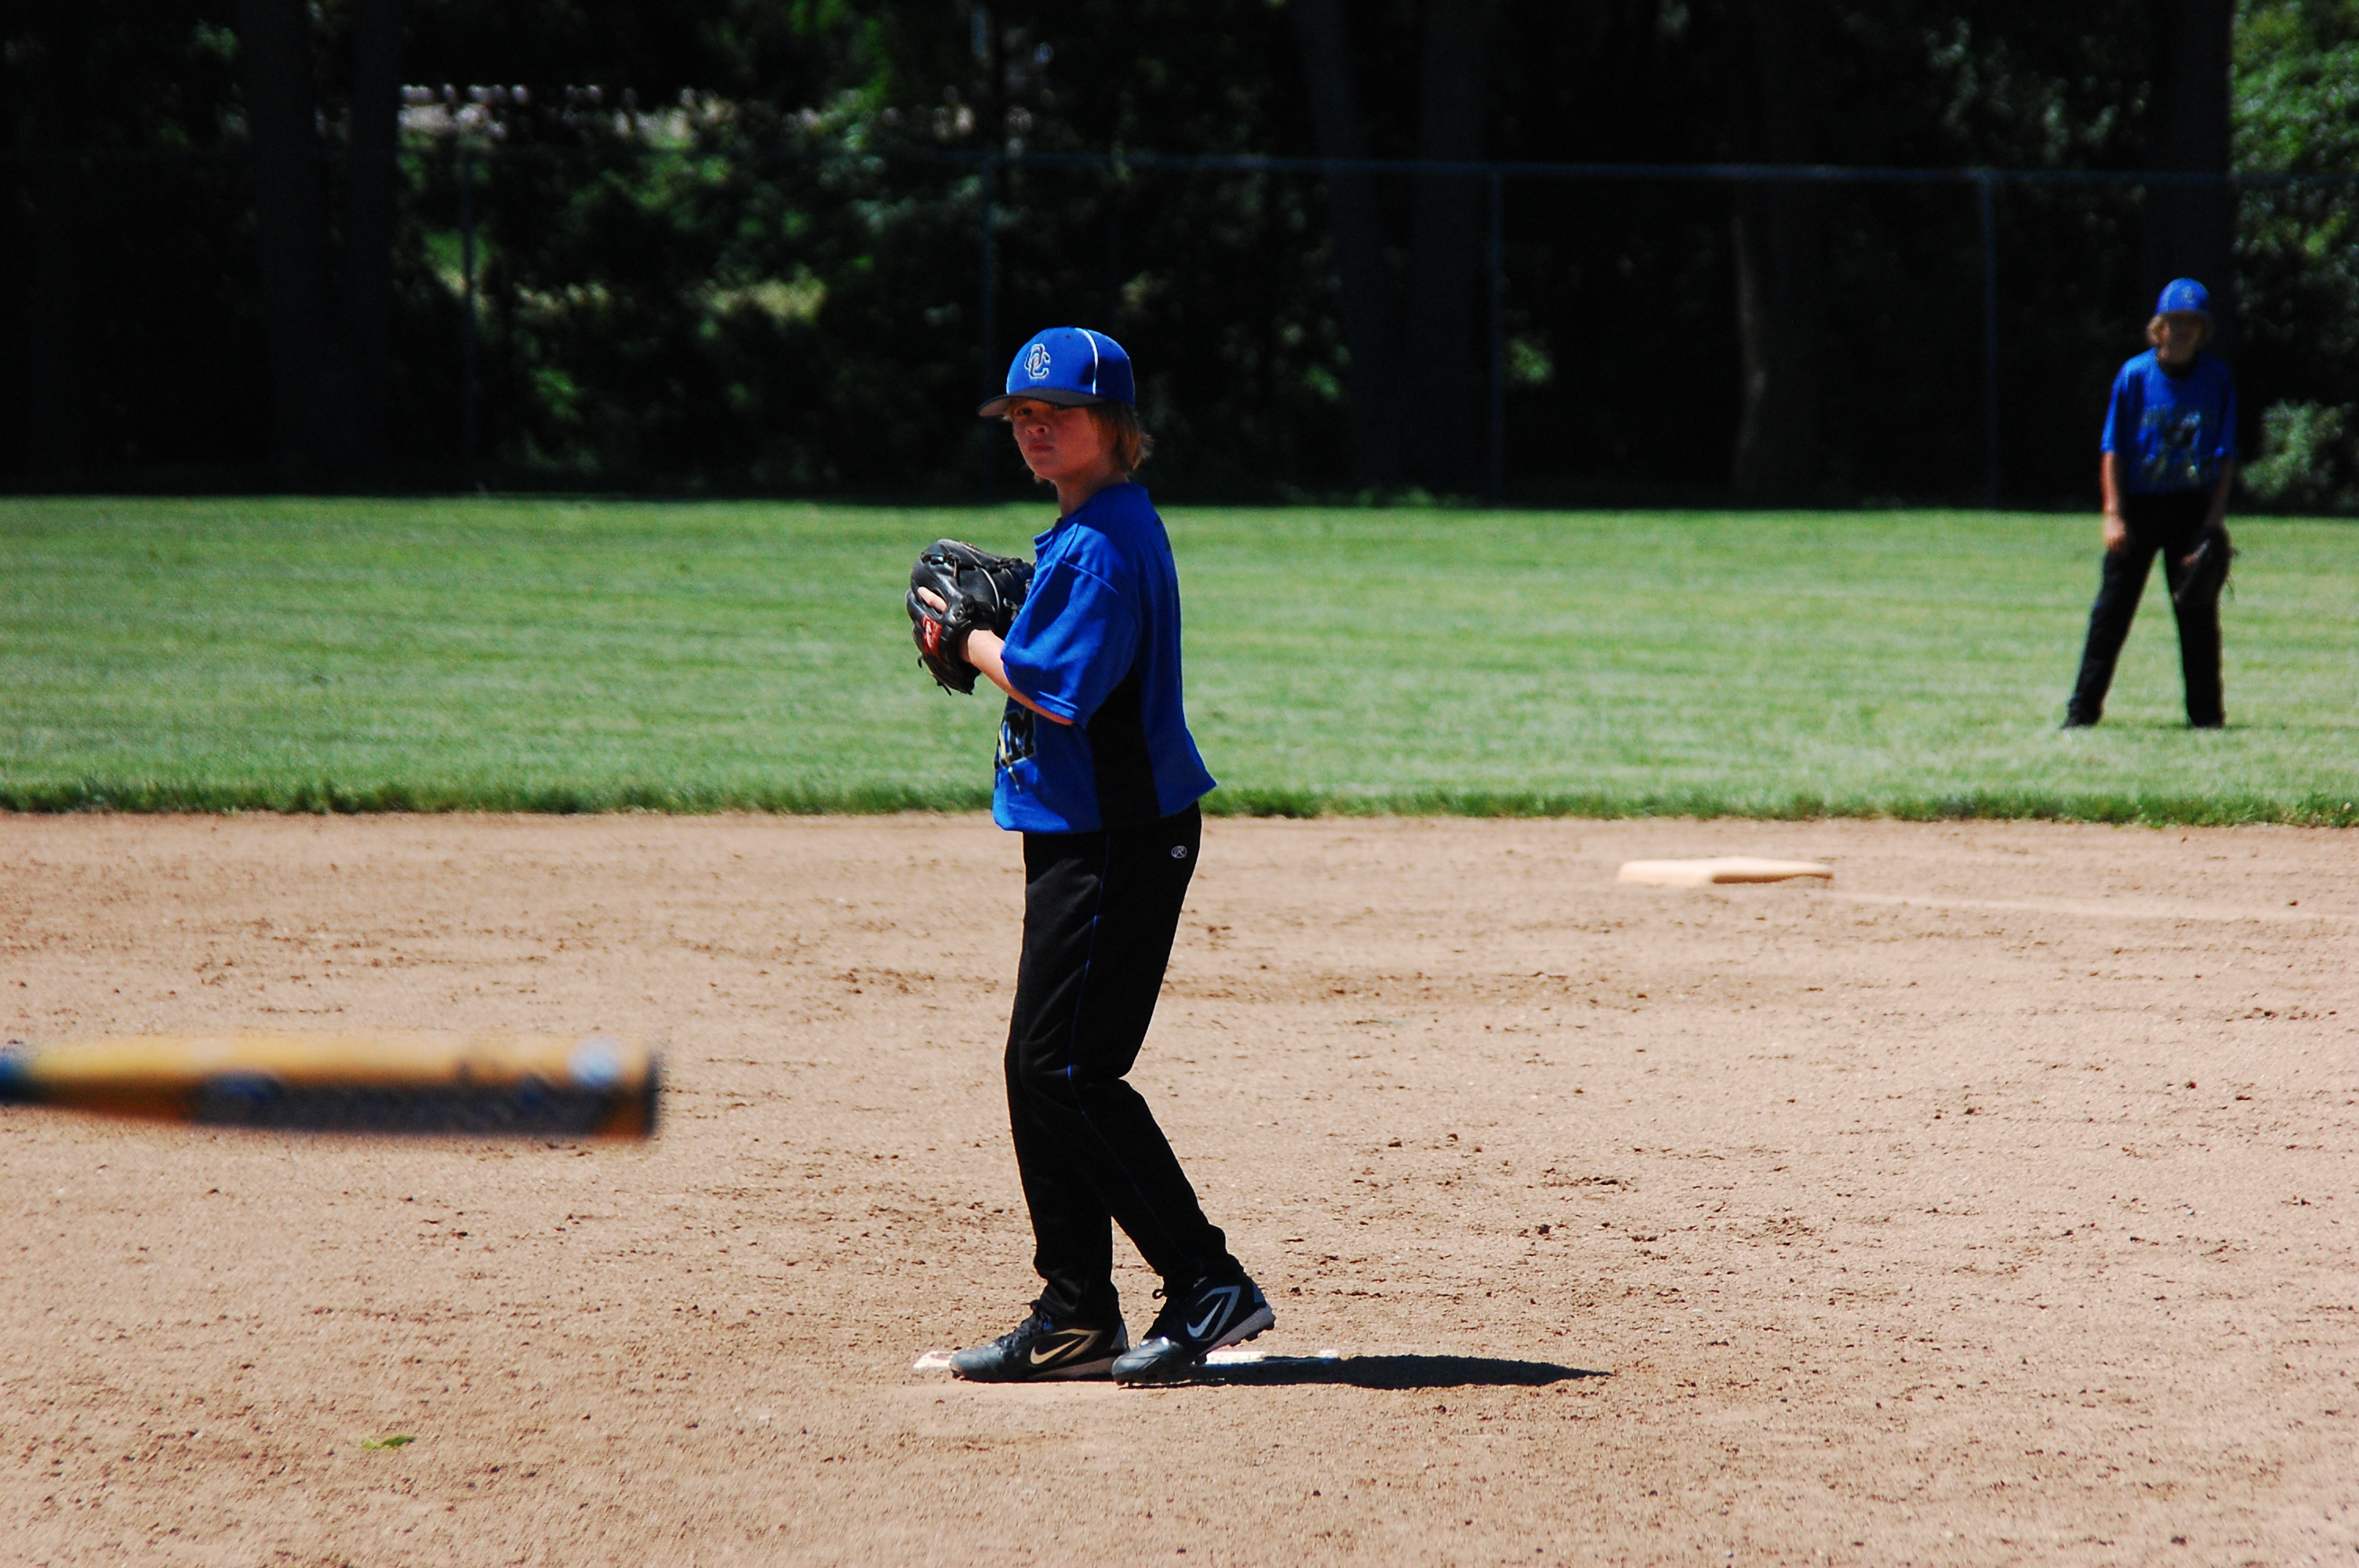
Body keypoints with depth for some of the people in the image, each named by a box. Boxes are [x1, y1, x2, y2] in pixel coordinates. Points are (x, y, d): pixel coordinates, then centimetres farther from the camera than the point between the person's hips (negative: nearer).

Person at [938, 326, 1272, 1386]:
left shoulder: (1107, 542, -16)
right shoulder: (1081, 531, 16)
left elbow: (1062, 690, -22)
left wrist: (974, 641, -7)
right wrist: (991, 627, 6)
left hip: (1115, 843, -11)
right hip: (1082, 836, 11)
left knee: (1067, 1071, -12)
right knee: (1042, 1070, 11)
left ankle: (1209, 1284, -12)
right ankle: (1075, 1320, 16)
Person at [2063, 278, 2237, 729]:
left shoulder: (2218, 380, 2)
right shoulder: (2135, 375, -1)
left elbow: (2226, 455, 4)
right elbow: (2113, 449, -1)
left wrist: (2216, 516, -6)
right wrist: (2114, 514, -9)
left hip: (2194, 510, 1)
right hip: (2138, 506, -1)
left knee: (2198, 613, 2)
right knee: (2112, 609, -1)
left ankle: (2205, 711, 9)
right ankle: (2084, 706, 3)